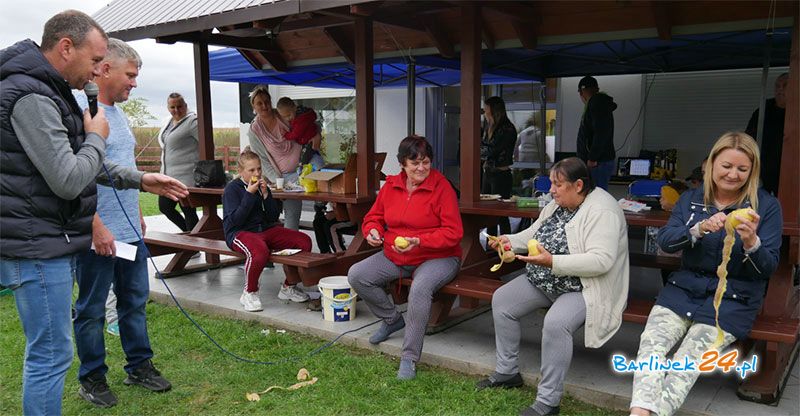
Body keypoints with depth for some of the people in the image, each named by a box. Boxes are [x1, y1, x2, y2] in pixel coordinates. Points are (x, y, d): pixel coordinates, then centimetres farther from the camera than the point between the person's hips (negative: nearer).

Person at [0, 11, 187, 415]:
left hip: (50, 241, 11)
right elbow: (68, 180, -24)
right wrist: (96, 137, -7)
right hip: (37, 246, -11)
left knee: (48, 352, 19)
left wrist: (141, 180, 20)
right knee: (51, 355, -3)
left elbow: (79, 163, 25)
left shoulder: (50, 92, 15)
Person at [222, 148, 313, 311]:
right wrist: (250, 194, -15)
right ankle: (249, 294, -14)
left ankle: (289, 287, 5)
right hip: (240, 232, -6)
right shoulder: (232, 188, -3)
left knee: (304, 241, -13)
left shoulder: (262, 187, 14)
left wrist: (265, 194, -6)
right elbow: (235, 220, -15)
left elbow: (274, 217, 7)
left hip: (266, 230, 6)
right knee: (260, 252, -42)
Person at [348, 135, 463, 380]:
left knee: (420, 288, -36)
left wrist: (419, 241, -26)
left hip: (437, 257, -6)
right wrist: (372, 231, -7)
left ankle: (409, 358, -22)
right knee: (356, 275, -8)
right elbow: (374, 217, 18)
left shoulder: (441, 187, -11)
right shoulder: (391, 185, 5)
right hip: (394, 256, 6)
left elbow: (453, 232, -15)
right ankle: (392, 319, 15)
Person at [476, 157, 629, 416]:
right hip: (545, 281, 10)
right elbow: (534, 234, 18)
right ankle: (507, 372, 17)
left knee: (556, 322, -34)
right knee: (501, 301, 3)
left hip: (583, 287, -9)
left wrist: (552, 262, -36)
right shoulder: (557, 204, 8)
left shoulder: (601, 211, -21)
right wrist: (511, 241, -2)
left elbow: (602, 261, -30)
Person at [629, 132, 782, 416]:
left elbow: (768, 267, -2)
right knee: (651, 343, -24)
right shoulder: (691, 199, 9)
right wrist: (700, 229, -23)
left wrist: (751, 241, -24)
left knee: (689, 358, -25)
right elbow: (665, 240, -4)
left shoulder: (767, 206, 1)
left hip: (733, 298, -2)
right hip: (684, 287, 2)